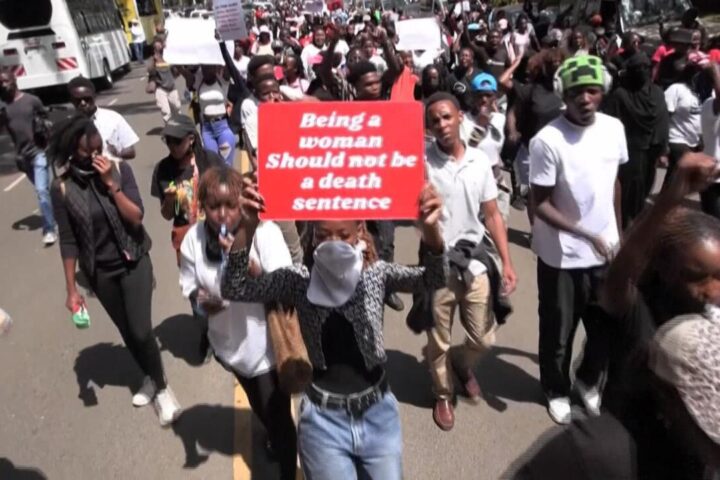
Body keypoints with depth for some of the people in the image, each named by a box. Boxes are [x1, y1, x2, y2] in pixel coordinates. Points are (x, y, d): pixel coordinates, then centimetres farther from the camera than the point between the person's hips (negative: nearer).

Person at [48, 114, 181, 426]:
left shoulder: (119, 169, -11)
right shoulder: (62, 188, -10)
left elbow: (136, 218, -15)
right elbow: (68, 241, -5)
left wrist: (111, 184, -25)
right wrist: (71, 289, -4)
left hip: (134, 262, -1)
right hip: (99, 272, 2)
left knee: (141, 331, -6)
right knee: (127, 332, 14)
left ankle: (162, 388, 17)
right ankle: (149, 377, 39)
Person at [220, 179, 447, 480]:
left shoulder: (376, 274, -8)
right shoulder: (299, 280, -9)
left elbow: (433, 280, -21)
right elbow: (233, 290, -18)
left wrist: (430, 229, -42)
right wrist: (248, 226, -32)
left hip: (378, 415, 2)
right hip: (324, 420, -1)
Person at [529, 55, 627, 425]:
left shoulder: (614, 129, -2)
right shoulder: (548, 140, -19)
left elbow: (614, 183, 11)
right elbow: (541, 205, -17)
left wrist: (617, 233, 13)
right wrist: (588, 235, -21)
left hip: (606, 251, 5)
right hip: (562, 255, -5)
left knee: (608, 327, 17)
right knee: (558, 330, 13)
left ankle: (589, 381, 44)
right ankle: (557, 390, 38)